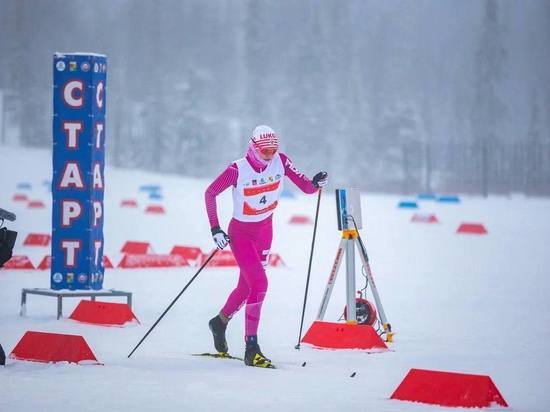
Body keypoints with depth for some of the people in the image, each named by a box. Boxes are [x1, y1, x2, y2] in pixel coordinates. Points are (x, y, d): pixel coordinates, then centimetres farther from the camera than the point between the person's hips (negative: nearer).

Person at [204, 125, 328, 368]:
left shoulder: (280, 162, -11)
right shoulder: (238, 170, -22)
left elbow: (306, 188, -10)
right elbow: (210, 193, -11)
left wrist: (316, 183, -34)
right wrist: (215, 229, -16)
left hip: (265, 231, 5)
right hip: (241, 234, -5)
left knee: (247, 286, 18)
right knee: (259, 283, -19)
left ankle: (220, 322, 46)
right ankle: (251, 348, -17)